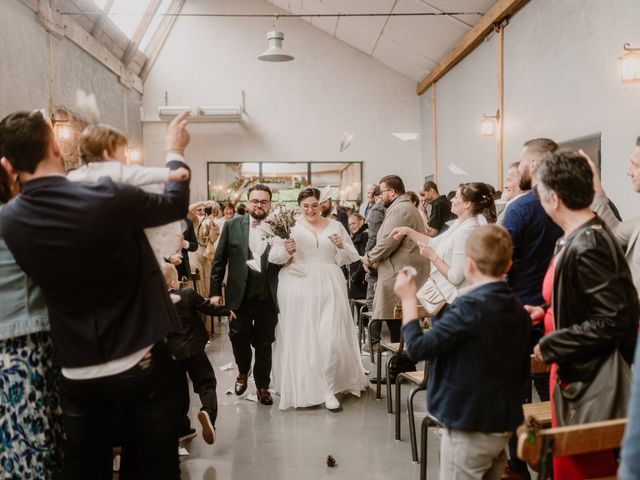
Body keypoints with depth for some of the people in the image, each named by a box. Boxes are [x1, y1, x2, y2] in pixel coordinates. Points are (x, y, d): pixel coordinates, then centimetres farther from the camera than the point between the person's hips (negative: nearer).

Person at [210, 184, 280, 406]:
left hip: (268, 296, 0)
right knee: (238, 336, 3)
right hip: (240, 294, 0)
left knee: (264, 343, 9)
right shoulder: (232, 225, 1)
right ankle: (243, 371, 34)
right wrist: (215, 292, 1)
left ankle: (262, 385, 28)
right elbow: (219, 261, 3)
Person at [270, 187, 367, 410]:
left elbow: (350, 257, 8)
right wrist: (287, 251, -21)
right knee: (300, 337, 5)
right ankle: (301, 386, 19)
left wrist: (341, 246, -11)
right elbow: (276, 257, -1)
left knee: (330, 338, -4)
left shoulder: (335, 226, 8)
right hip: (299, 288, -1)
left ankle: (328, 388, 8)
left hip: (328, 287, 1)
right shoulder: (290, 227, 2)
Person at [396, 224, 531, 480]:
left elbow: (419, 348, -22)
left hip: (469, 428, -8)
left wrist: (408, 299, -12)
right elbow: (522, 372, 11)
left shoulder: (469, 306, -22)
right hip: (503, 424, 8)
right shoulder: (518, 310, 4)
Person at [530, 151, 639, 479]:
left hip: (585, 377, -9)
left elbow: (612, 320, -27)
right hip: (574, 370, 9)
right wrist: (549, 313, 13)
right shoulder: (581, 236, 6)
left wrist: (550, 346, -20)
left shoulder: (587, 247, -24)